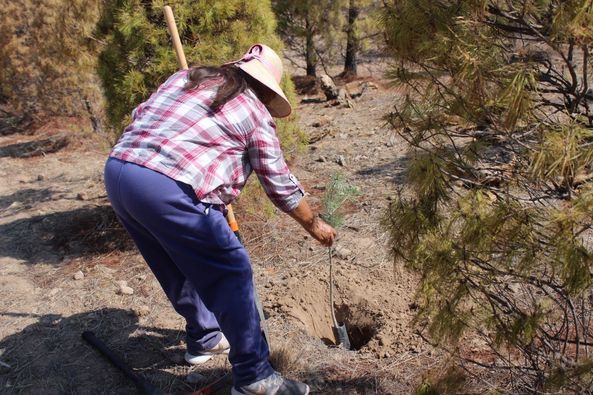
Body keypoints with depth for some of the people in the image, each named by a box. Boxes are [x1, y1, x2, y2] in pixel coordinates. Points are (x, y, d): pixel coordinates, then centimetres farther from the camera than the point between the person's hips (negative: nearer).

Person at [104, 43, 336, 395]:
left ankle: (205, 339, 42)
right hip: (168, 188, -8)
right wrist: (315, 225, 23)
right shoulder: (255, 113, 7)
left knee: (184, 268, 24)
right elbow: (281, 184, 11)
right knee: (231, 273, 2)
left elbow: (140, 115, 24)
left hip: (117, 171, 8)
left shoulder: (185, 78, 23)